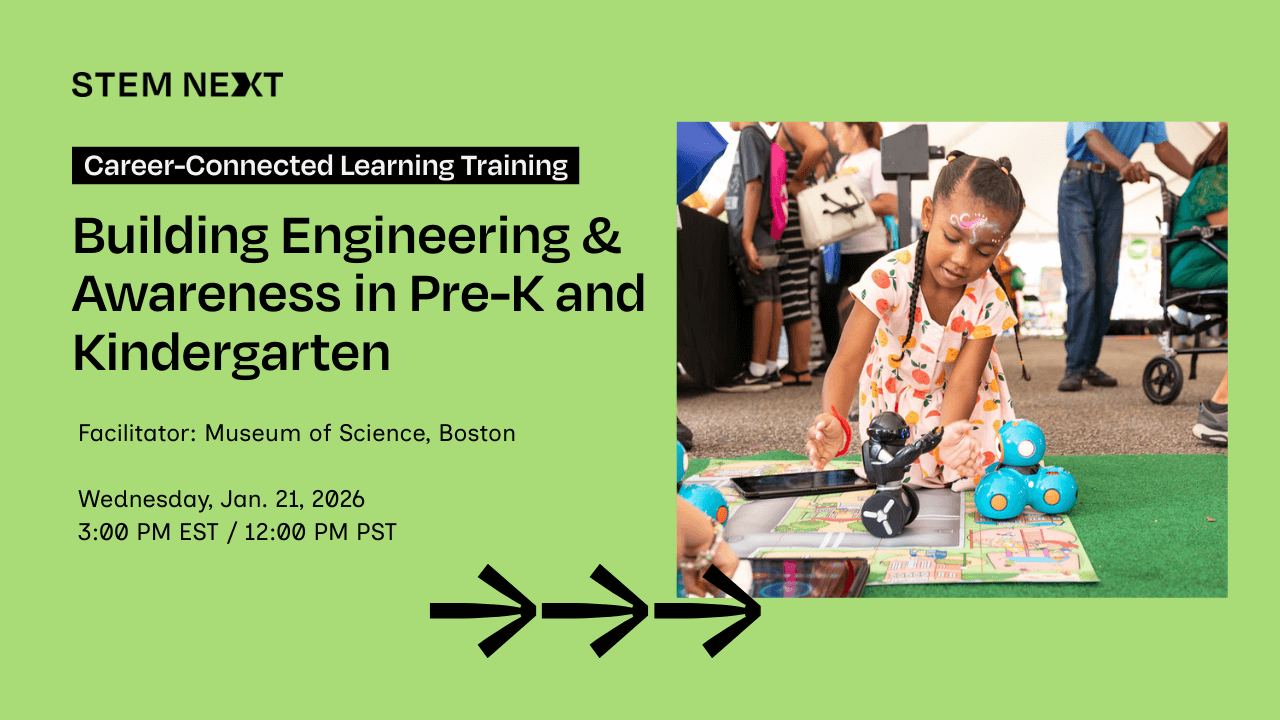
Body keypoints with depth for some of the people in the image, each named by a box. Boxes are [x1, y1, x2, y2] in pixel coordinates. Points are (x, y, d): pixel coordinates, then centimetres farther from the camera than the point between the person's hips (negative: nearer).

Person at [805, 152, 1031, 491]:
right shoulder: (888, 277, -31)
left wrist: (950, 435, -51)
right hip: (895, 395, -1)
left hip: (954, 405, 1)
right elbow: (848, 362, -36)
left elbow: (962, 381, -27)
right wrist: (834, 424, -58)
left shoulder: (990, 301, -23)